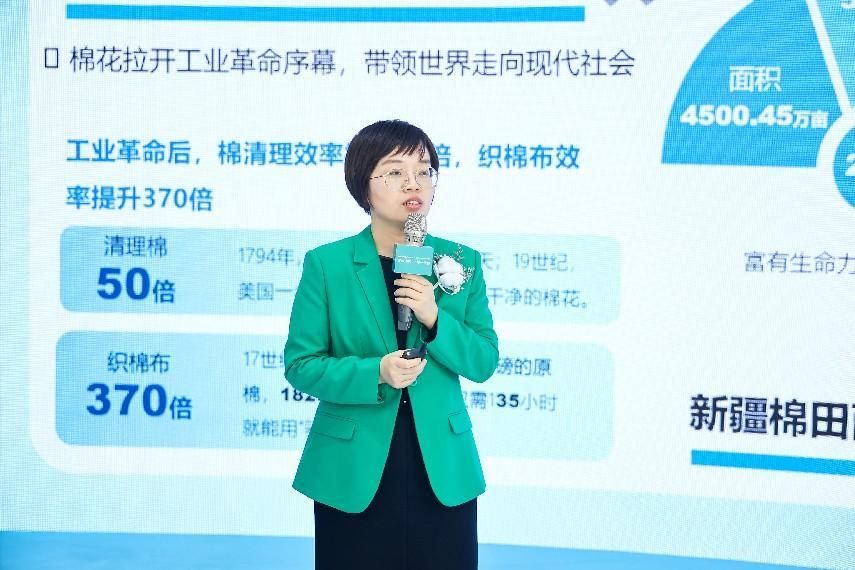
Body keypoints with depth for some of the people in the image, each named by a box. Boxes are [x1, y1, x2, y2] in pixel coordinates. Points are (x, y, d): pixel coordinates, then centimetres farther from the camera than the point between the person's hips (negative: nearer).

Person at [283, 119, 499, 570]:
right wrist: (375, 373, -20)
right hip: (352, 473, -2)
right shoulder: (326, 264, -5)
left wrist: (435, 320, -16)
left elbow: (484, 362, 1)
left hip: (441, 470, 2)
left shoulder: (462, 262, 2)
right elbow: (300, 365, -5)